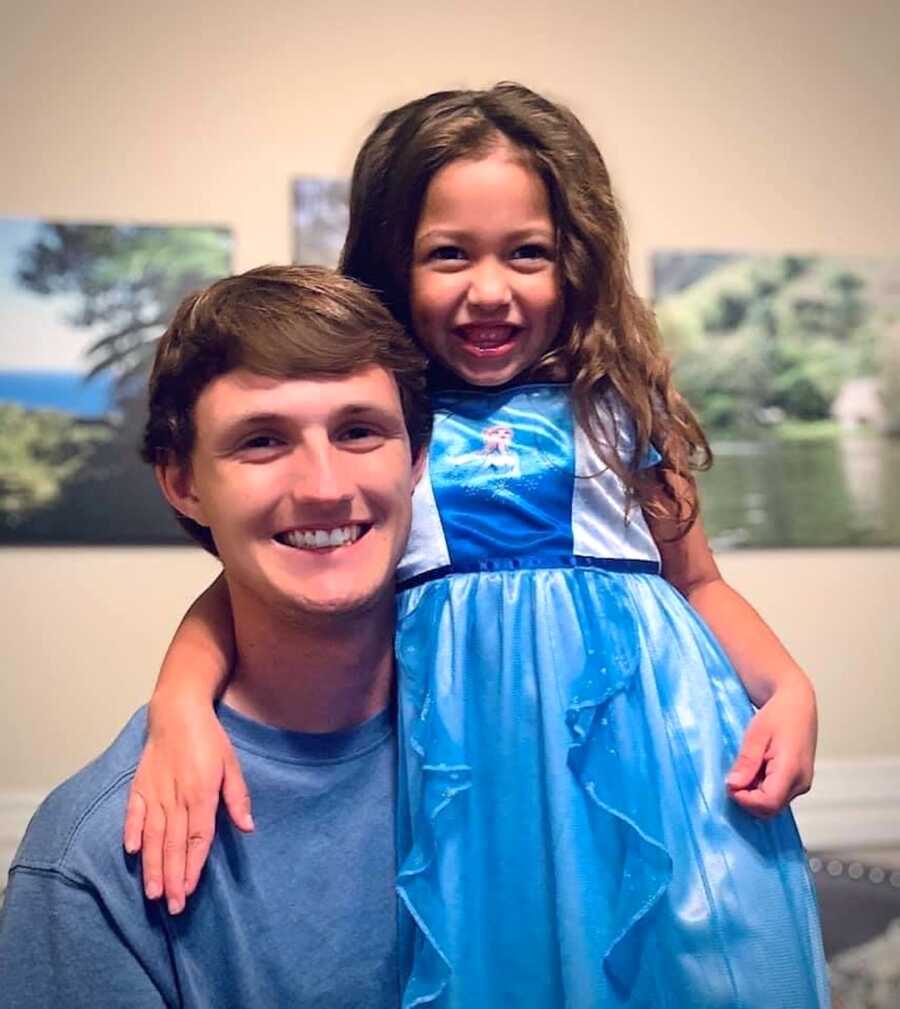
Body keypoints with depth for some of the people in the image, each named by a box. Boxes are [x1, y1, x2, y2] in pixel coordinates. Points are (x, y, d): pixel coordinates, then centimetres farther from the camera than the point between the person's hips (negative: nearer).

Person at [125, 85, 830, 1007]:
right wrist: (180, 704, -20)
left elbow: (698, 582, 13)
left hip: (638, 736, 1)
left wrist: (788, 686, -5)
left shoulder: (617, 412, 6)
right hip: (463, 756, -1)